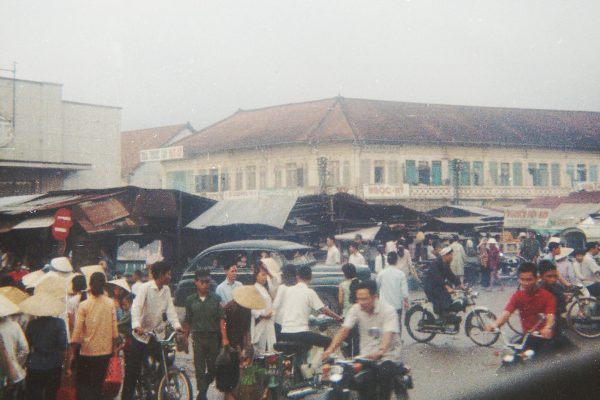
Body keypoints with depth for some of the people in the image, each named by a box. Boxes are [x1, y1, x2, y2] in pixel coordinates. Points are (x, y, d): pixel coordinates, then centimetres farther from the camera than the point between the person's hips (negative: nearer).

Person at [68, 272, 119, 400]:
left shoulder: (84, 305, -11)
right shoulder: (110, 304, -4)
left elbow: (77, 332, -10)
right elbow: (114, 329, -1)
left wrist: (72, 352, -2)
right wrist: (114, 347, 11)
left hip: (87, 352, -3)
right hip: (105, 351, 3)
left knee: (82, 385, 8)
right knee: (98, 385, 15)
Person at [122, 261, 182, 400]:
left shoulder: (166, 290, 5)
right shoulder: (145, 287, -13)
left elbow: (170, 310, -3)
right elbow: (136, 307, -25)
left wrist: (177, 326, -20)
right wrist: (137, 325, -43)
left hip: (156, 334, 5)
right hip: (141, 334, -5)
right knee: (132, 370, 1)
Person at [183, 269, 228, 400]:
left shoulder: (216, 299, 2)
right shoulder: (190, 300, 5)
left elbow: (221, 319, -2)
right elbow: (187, 322, 9)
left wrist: (224, 337, -10)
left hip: (214, 337, 0)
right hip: (198, 337, 0)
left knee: (213, 368, 8)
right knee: (200, 369, -2)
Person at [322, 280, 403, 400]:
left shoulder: (388, 310, -15)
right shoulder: (356, 309, -3)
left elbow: (388, 335, -28)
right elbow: (344, 330, -12)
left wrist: (380, 352, -48)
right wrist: (330, 349, -28)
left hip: (388, 355, -3)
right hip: (366, 356, 3)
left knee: (384, 373, -31)